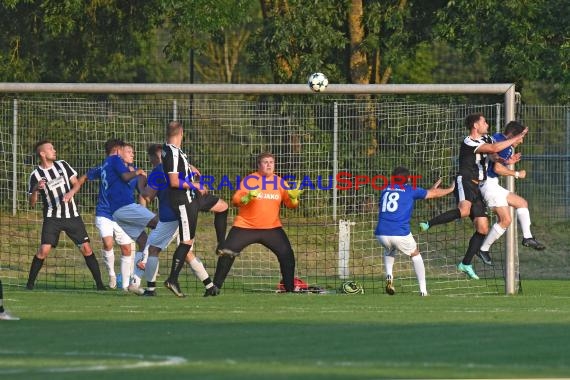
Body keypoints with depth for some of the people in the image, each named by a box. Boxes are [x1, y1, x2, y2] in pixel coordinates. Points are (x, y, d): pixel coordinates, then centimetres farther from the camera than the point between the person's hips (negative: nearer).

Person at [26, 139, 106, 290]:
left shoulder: (62, 165, 4)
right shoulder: (36, 175, -4)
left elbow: (76, 183, 8)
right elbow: (32, 203, -2)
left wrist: (71, 192, -14)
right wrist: (36, 189, -23)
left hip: (72, 216, 2)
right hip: (52, 218, -2)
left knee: (86, 248, -3)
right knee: (44, 250, -16)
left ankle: (99, 283, 4)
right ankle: (30, 283, -2)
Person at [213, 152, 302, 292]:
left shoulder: (279, 182, 2)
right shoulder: (249, 180, -6)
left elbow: (291, 204, 1)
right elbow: (235, 200, -12)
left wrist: (293, 197, -22)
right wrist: (248, 197, -32)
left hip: (272, 228, 2)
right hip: (245, 227, -2)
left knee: (287, 254, -8)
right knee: (226, 253, -10)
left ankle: (290, 288, 5)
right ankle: (215, 286, 0)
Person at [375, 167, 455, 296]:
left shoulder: (385, 190, 21)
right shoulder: (410, 190, 8)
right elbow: (434, 193, 21)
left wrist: (430, 189, 47)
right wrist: (450, 189, 41)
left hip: (381, 233, 3)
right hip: (400, 233, -3)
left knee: (389, 250, 37)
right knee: (415, 255, 24)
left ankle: (389, 275, 10)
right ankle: (423, 289, 19)